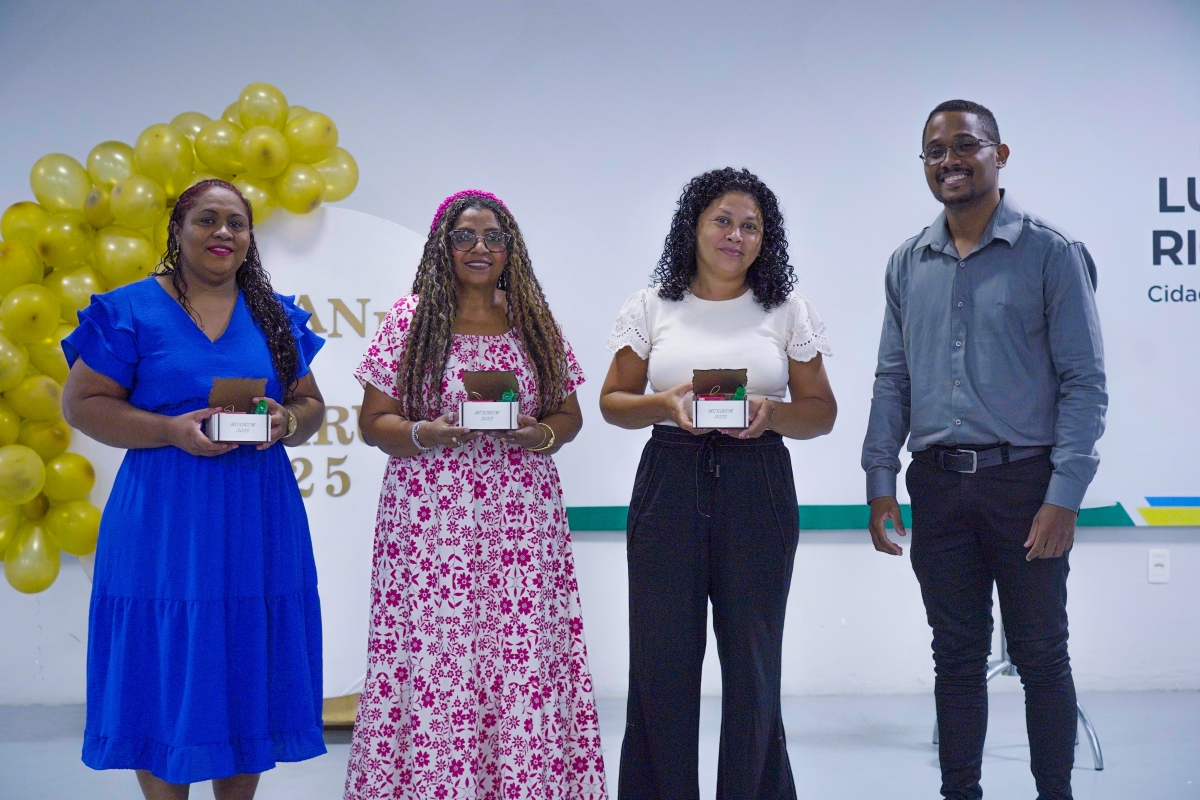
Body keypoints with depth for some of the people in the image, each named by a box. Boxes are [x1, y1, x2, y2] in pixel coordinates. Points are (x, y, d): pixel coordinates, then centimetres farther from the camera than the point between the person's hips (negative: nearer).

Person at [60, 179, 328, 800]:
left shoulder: (277, 316, 12)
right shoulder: (132, 310, 0)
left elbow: (312, 404, 16)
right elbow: (80, 403, -3)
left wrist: (286, 422, -8)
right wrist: (173, 430, -16)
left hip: (258, 518, 3)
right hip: (164, 518, -3)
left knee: (248, 673, 8)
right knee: (167, 671, 0)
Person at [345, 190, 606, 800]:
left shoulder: (533, 322, 12)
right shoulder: (410, 320, 5)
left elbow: (568, 414, 15)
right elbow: (374, 423, 3)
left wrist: (538, 435, -7)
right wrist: (427, 434, -16)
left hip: (522, 518, 2)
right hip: (431, 518, -2)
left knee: (525, 660, -3)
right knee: (435, 658, -7)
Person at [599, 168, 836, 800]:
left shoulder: (788, 311, 7)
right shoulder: (650, 308, 8)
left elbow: (821, 412, 8)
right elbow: (613, 401, 9)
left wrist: (772, 413, -13)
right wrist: (665, 404, -12)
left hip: (757, 490, 0)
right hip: (669, 483, 0)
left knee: (752, 659, 2)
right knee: (662, 658, 1)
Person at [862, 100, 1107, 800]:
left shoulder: (1052, 254, -4)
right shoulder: (908, 264, 10)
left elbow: (1085, 382, -6)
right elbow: (892, 380, 12)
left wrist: (1064, 497, -13)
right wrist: (881, 481, 4)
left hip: (1024, 481, -4)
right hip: (938, 486, 4)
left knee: (1041, 657, 5)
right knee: (957, 656, 11)